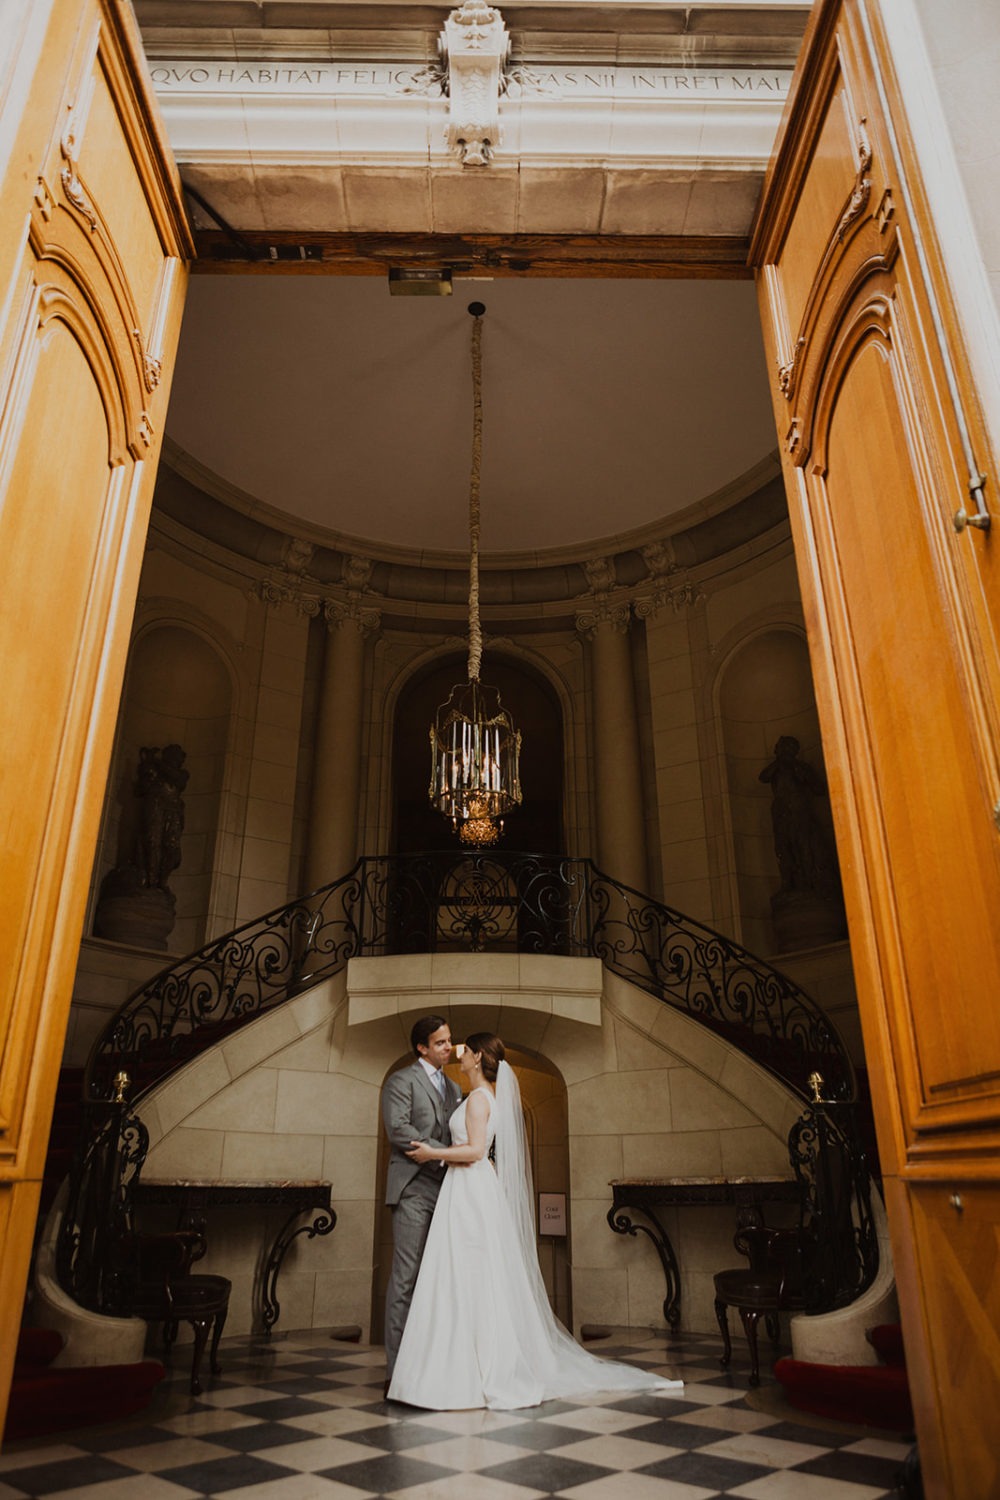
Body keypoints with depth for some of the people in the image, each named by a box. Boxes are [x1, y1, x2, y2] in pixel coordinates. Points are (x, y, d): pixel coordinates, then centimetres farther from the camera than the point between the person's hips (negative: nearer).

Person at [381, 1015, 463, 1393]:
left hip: (446, 1190, 7)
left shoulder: (453, 1088, 20)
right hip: (415, 1190, -7)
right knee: (406, 1276, -6)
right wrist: (442, 1153, -18)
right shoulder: (402, 1081, -1)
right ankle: (397, 1368, -1)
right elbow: (399, 1130, -14)